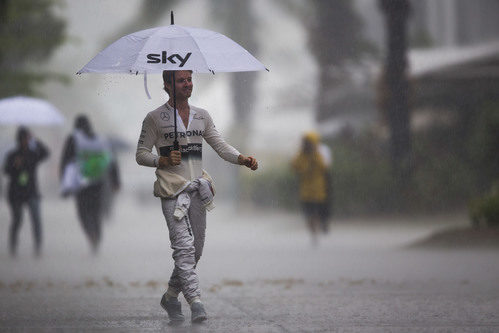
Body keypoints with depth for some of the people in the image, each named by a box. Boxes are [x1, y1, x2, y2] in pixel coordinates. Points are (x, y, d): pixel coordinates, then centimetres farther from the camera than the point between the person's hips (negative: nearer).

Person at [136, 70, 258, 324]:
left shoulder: (201, 116, 14)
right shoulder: (155, 118, 0)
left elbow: (220, 145, 11)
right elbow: (141, 154, 1)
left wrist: (243, 159, -6)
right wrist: (163, 161, -17)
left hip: (197, 188, 5)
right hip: (171, 189, -5)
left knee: (195, 250, 7)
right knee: (184, 245, -18)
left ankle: (171, 297, 24)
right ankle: (196, 303, -25)